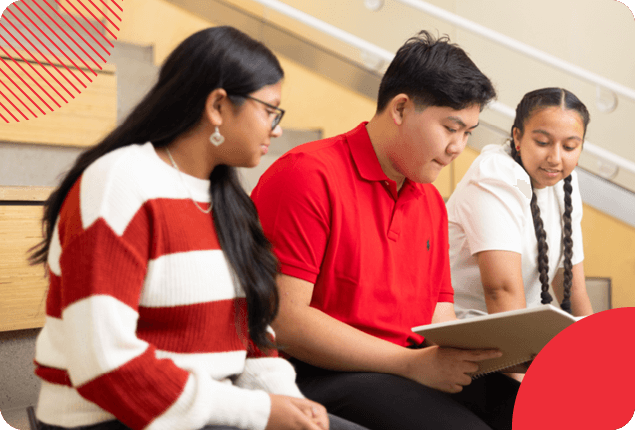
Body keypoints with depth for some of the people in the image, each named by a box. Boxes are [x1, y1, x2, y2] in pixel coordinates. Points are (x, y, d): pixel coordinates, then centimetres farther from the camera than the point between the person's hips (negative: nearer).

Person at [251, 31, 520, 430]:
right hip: (320, 375, -7)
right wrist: (414, 363, -18)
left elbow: (439, 317, 17)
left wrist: (478, 352, -6)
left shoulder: (432, 202, 17)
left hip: (414, 370, 7)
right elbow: (283, 320, -18)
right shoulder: (310, 176, -11)